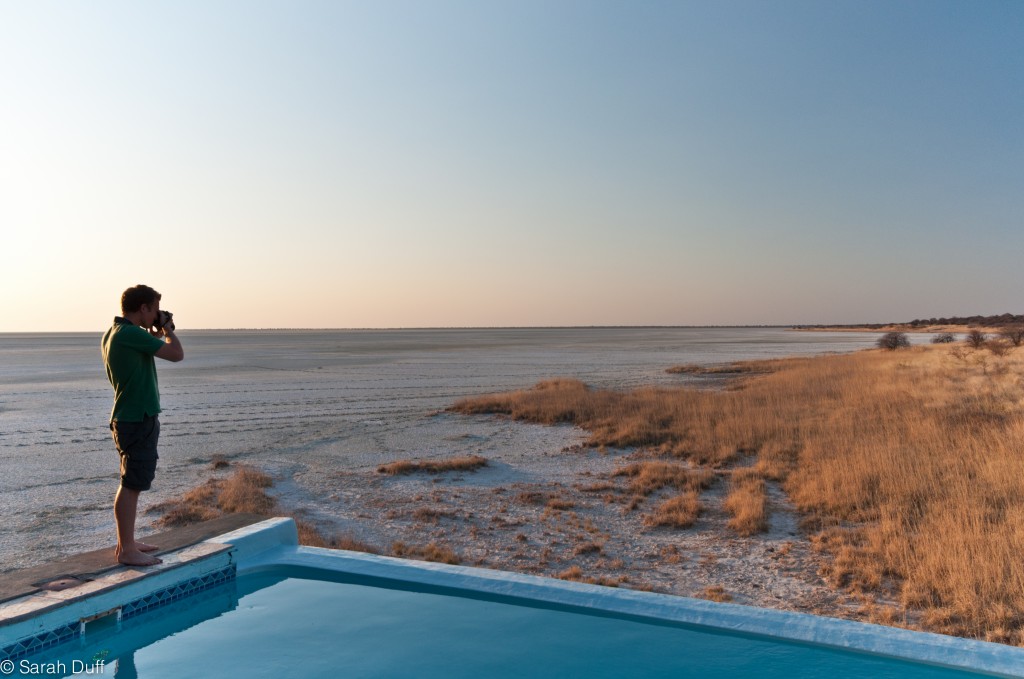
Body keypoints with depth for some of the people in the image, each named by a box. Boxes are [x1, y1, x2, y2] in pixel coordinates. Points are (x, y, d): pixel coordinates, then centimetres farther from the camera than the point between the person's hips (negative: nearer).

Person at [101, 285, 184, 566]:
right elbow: (176, 354, -19)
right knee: (132, 485, -4)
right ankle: (127, 551, 3)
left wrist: (154, 336, 16)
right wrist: (167, 329, -3)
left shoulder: (112, 334, 12)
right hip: (138, 419, -10)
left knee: (131, 484, 17)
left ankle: (127, 542, 27)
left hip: (128, 417, 10)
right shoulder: (131, 334, -19)